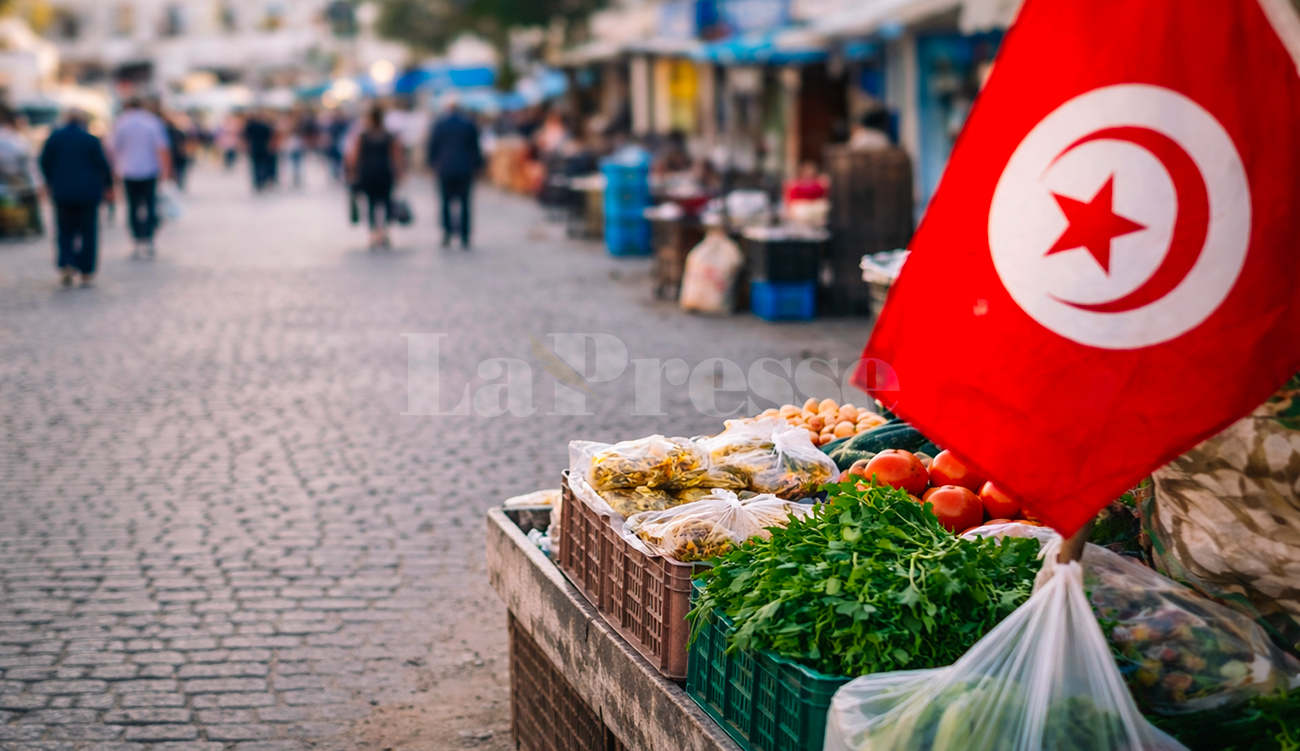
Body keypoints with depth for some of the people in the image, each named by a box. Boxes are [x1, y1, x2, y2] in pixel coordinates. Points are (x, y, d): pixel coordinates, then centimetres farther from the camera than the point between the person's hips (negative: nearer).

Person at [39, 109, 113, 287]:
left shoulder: (54, 137, 0)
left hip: (62, 192, 2)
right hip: (88, 192, -2)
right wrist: (108, 185, 8)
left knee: (65, 230, 14)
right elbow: (102, 164, -7)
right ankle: (86, 273, 5)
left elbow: (45, 162, 4)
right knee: (88, 232, 6)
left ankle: (66, 264, -8)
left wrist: (50, 183, 19)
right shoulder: (91, 140, -8)